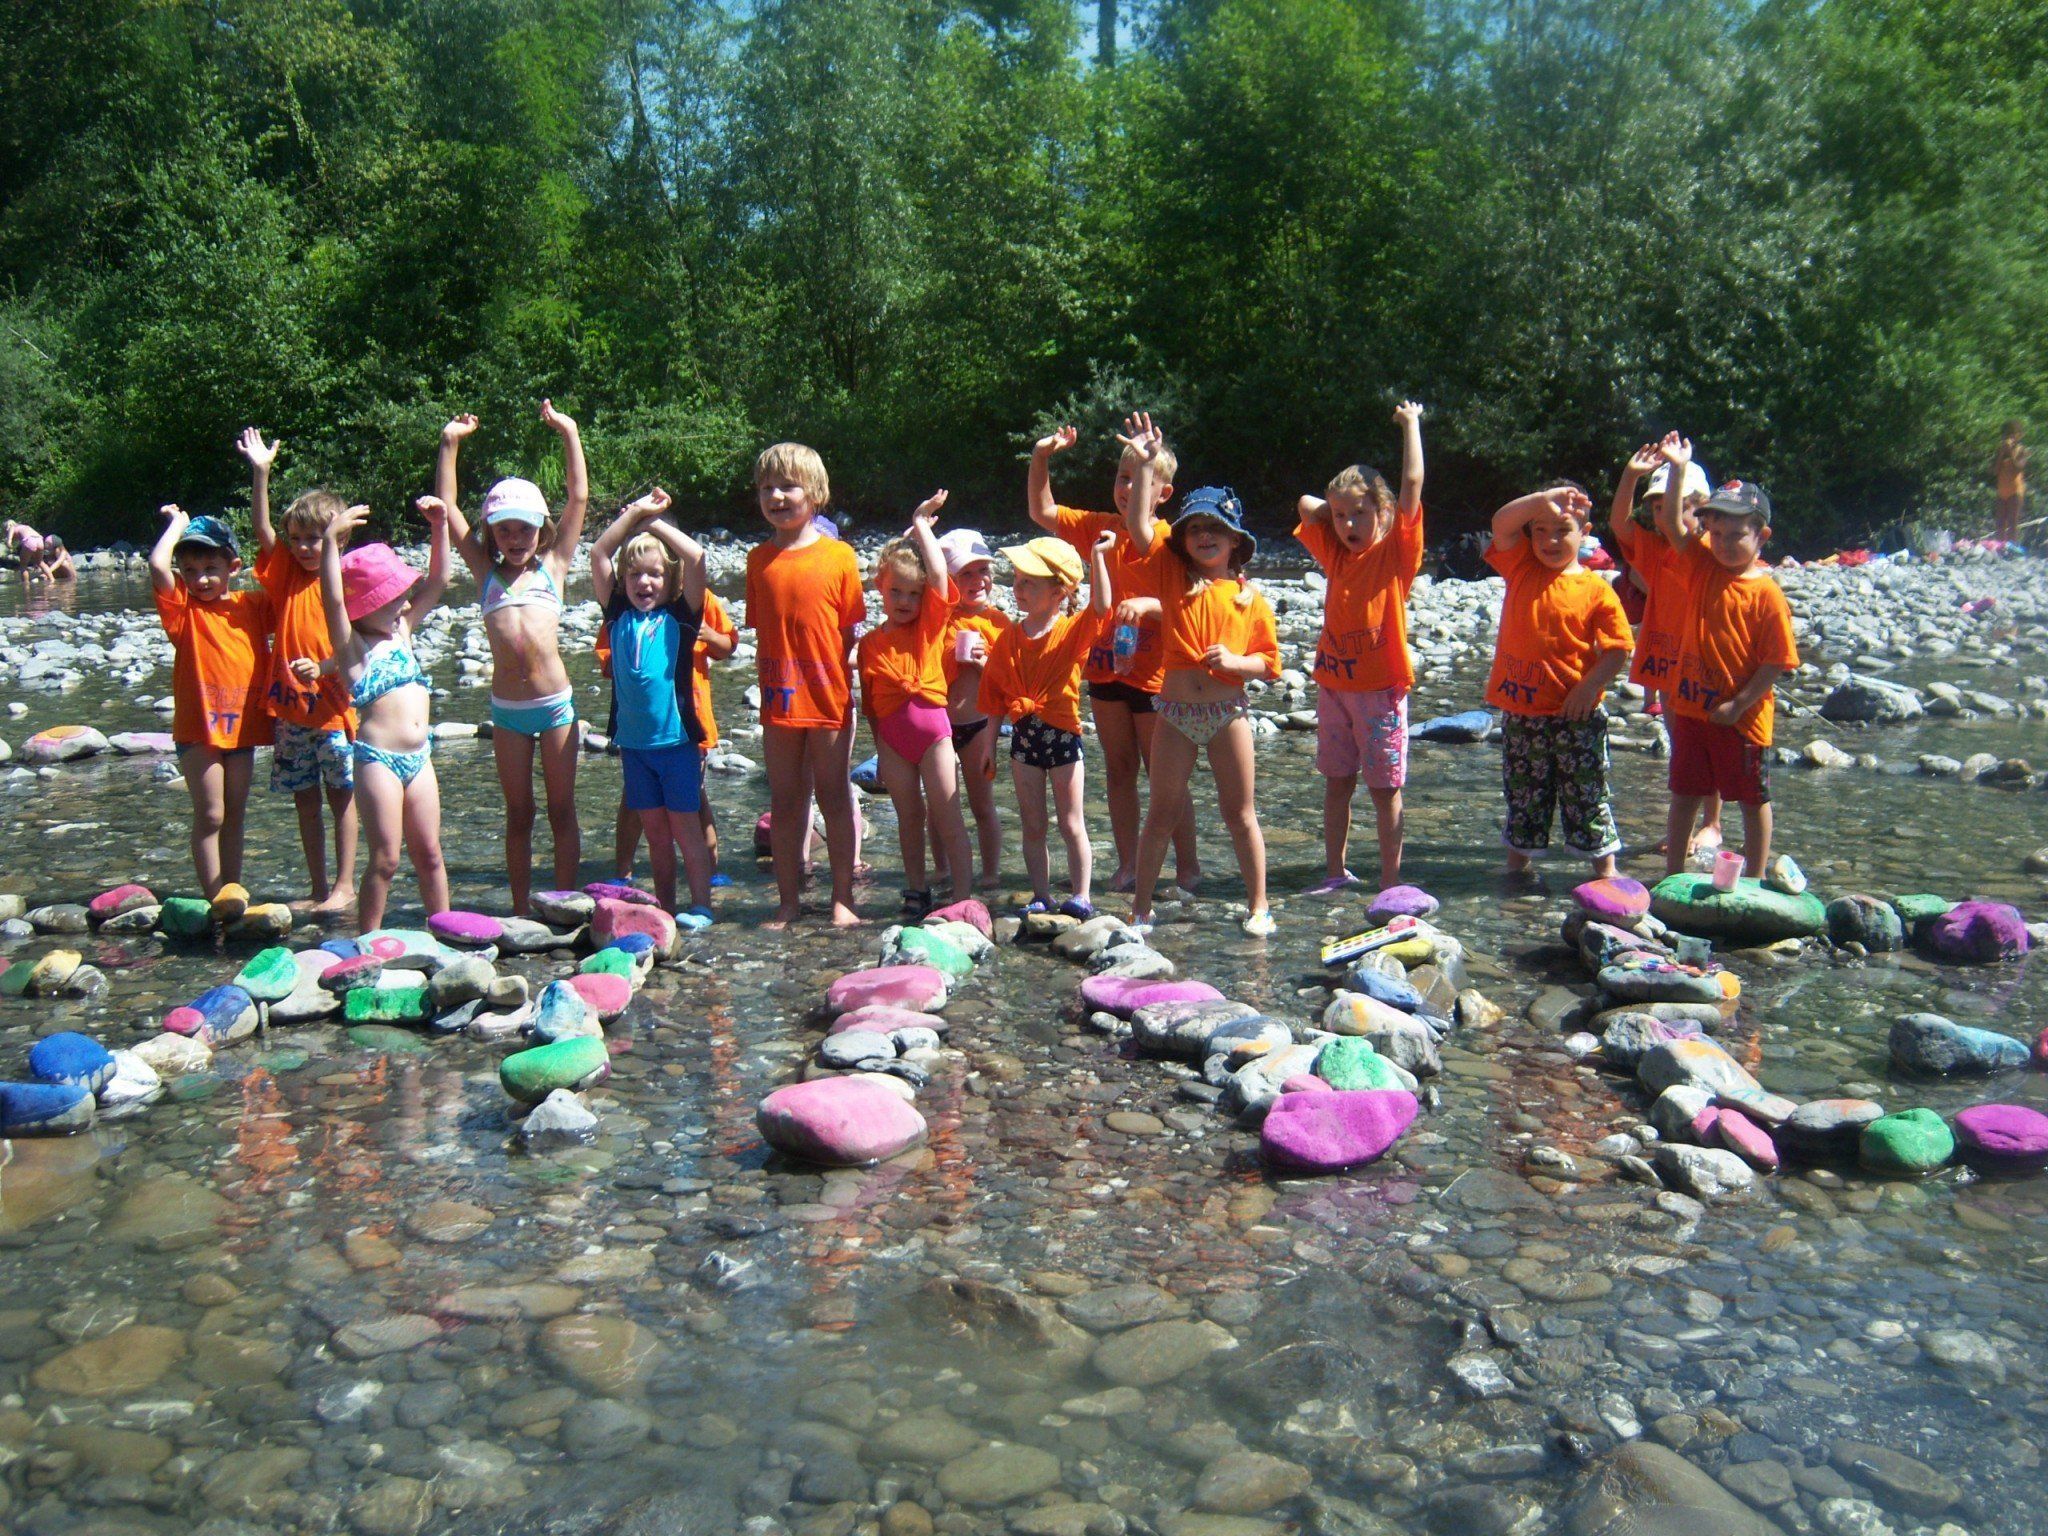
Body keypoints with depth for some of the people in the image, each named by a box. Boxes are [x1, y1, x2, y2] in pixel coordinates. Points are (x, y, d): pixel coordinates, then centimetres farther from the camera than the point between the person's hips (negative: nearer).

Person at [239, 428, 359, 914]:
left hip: (332, 705, -5)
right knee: (305, 802, 10)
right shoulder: (285, 573, 7)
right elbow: (262, 529, -4)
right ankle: (319, 889, 18)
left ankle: (344, 887, 10)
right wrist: (260, 472, -12)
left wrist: (325, 667, -26)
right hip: (289, 706, 5)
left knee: (340, 796, 4)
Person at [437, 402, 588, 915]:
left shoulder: (553, 566, 7)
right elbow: (447, 508, 9)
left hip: (556, 703, -1)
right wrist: (450, 444, 8)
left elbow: (579, 498, 5)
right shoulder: (487, 573, 9)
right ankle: (521, 911, 17)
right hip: (507, 709, 1)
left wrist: (569, 433, 4)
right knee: (518, 815, 9)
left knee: (562, 810, 5)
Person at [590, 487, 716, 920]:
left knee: (685, 828, 0)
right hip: (633, 741, 4)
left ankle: (700, 905, 8)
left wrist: (654, 522, -2)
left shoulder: (680, 616, -2)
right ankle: (664, 908, 19)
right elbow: (598, 555, 4)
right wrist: (634, 514, 0)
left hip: (677, 738, -3)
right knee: (655, 831, 11)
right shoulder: (619, 616, 7)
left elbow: (695, 556, -11)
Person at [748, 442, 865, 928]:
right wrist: (766, 679, 0)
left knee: (834, 797, 6)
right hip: (778, 702, 3)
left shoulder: (839, 555, -4)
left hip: (829, 698, -3)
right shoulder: (758, 559, 5)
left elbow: (849, 631, -2)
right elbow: (760, 630, 8)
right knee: (783, 803, 10)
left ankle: (843, 898, 16)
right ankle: (788, 901, 20)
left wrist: (846, 682, -8)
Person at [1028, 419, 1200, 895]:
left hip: (1151, 672, -6)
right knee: (1119, 769, 12)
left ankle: (1188, 865, 11)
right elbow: (1042, 512, 11)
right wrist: (1041, 460, 0)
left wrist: (1146, 605, -32)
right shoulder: (1098, 529, 6)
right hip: (1105, 665, 6)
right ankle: (1127, 864, 21)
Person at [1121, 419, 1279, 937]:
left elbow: (1269, 662, 4)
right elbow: (1140, 525, -7)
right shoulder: (1172, 575, 4)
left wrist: (1233, 660, -15)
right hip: (1176, 710, 1)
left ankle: (1258, 906, 17)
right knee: (1163, 814, 7)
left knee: (1240, 813, 7)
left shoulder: (1249, 597, 3)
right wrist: (1145, 464, -11)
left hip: (1229, 710, -1)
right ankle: (1141, 907, 16)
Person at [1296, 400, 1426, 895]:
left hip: (1380, 687, -5)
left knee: (1384, 787, 1)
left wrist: (1411, 424, -4)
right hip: (1334, 683, 5)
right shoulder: (1335, 553, 8)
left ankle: (1390, 879, 7)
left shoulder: (1396, 553, -5)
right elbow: (1306, 504, 12)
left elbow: (1413, 483, -11)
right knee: (1337, 781, 11)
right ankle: (1336, 870, 21)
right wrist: (1339, 508, 10)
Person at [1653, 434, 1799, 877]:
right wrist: (1678, 468, -14)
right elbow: (1672, 521, -5)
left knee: (1753, 799, 10)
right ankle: (1673, 872, 25)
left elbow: (1776, 662, -13)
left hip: (1742, 716, -5)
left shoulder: (1767, 594, -13)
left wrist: (1738, 705, -18)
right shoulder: (1701, 567, 2)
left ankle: (1754, 880, 21)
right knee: (1684, 794, 13)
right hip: (1692, 707, 5)